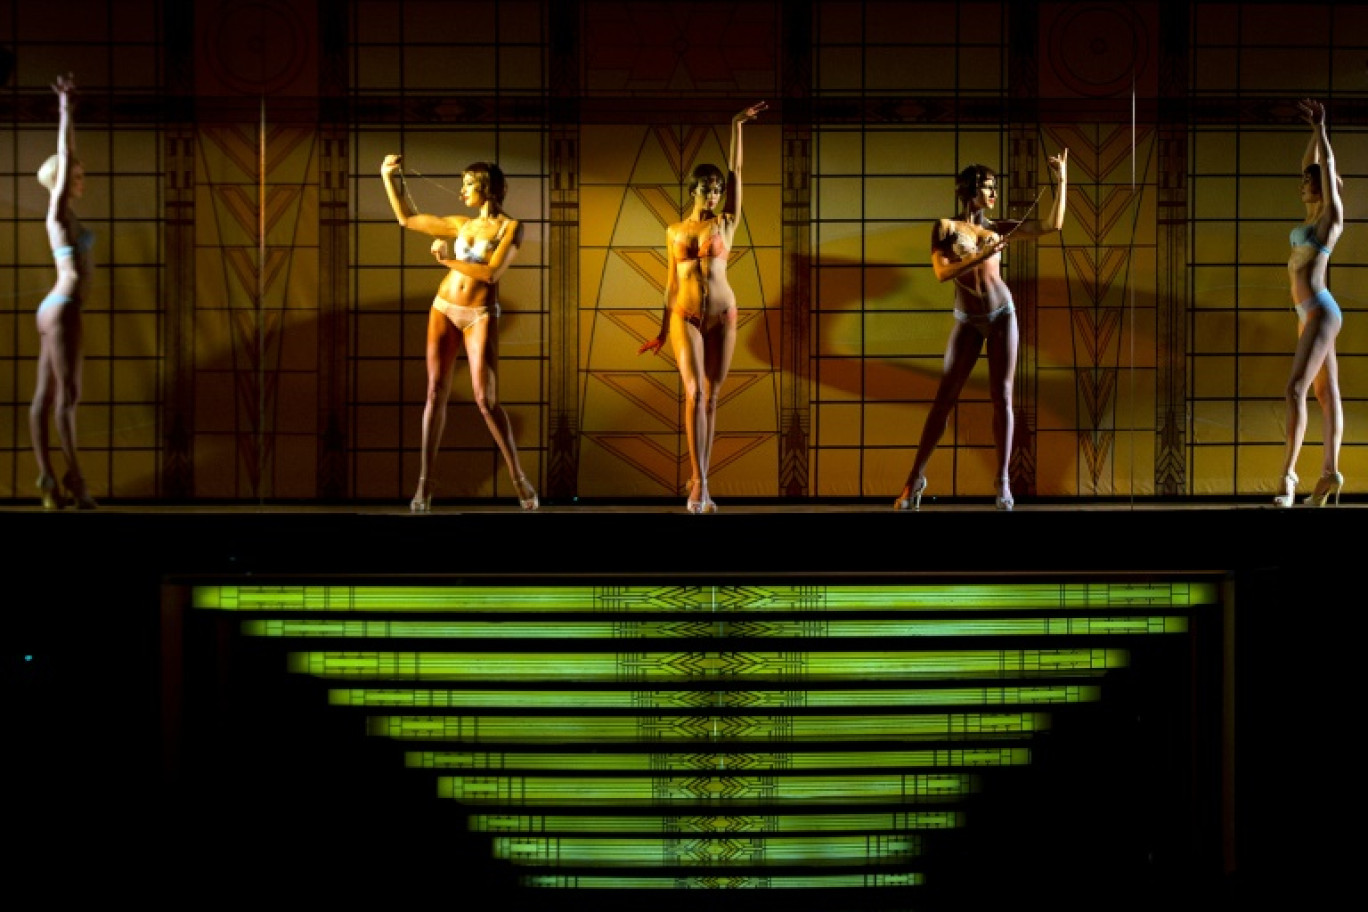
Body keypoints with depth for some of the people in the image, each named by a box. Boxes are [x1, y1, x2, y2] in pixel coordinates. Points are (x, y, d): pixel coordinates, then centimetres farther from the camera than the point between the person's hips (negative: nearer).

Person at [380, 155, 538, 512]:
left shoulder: (511, 227, -4)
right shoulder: (462, 224, 12)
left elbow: (490, 273, -16)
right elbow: (408, 218, 17)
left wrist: (447, 259, -11)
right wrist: (389, 177, 11)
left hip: (480, 317, -5)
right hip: (444, 310, 5)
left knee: (486, 400, -11)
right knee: (436, 392, -1)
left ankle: (519, 479, 0)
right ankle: (424, 484, 0)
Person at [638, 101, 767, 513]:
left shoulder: (726, 223, 6)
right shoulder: (674, 231, 10)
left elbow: (735, 174, 0)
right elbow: (671, 283, 13)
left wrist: (736, 127, -5)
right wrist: (662, 331, 12)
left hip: (722, 315, 0)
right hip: (686, 317, 0)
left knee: (710, 397, 2)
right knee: (694, 392, -14)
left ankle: (699, 480, 10)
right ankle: (700, 483, -19)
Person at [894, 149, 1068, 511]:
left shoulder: (998, 228, 5)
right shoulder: (945, 227, -2)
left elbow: (1053, 224, 0)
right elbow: (942, 273, -16)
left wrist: (1062, 180, -4)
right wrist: (981, 255, -25)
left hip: (1002, 314, 2)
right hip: (967, 321, -2)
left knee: (1001, 397, -4)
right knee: (944, 398, -3)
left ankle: (1002, 480, 3)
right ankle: (916, 478, 4)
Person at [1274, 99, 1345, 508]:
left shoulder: (1332, 215, -6)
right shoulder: (1313, 215, 13)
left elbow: (1327, 165, -10)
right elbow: (1310, 166, 24)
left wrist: (1321, 127, -2)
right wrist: (1313, 130, 23)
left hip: (1320, 312, -9)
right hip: (1311, 313, 9)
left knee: (1296, 388, -18)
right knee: (1326, 393, 7)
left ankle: (1288, 474, -24)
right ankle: (1330, 473, 6)